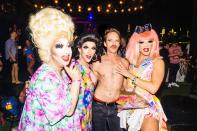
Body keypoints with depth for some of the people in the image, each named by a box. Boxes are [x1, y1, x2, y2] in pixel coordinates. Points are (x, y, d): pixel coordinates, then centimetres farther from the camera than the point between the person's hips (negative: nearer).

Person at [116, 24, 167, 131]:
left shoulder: (157, 61, -7)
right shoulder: (132, 60, 6)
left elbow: (153, 88, -20)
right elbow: (125, 84, 7)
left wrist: (130, 75, -17)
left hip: (147, 106, -4)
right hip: (129, 104, 4)